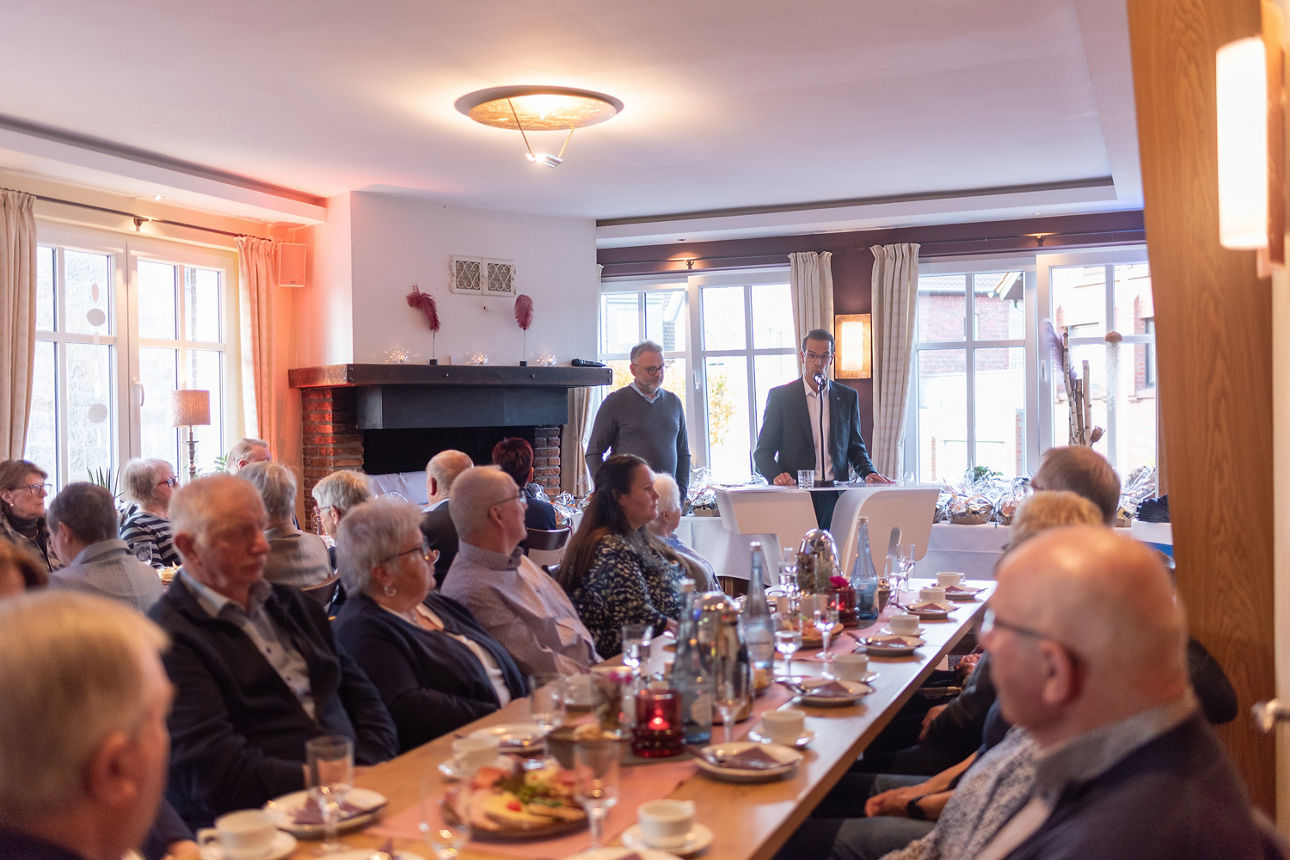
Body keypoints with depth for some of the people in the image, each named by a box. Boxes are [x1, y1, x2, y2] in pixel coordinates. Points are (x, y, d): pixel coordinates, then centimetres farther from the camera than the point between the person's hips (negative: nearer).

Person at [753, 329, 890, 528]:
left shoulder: (848, 397, 15)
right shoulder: (780, 396, 5)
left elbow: (855, 447, 20)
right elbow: (763, 451, 4)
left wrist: (869, 473, 1)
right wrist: (776, 476, -15)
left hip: (836, 497, 3)